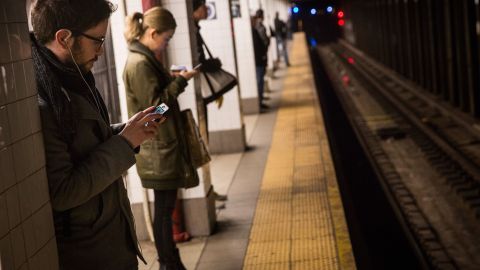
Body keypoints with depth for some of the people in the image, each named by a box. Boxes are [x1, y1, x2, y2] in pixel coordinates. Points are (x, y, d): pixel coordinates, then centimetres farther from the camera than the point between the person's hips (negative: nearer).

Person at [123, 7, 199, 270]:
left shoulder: (145, 58, 12)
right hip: (158, 149, -10)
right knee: (164, 207, 0)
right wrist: (179, 81, -14)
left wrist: (172, 79, 8)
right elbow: (155, 105, -19)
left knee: (165, 206, 14)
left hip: (163, 145, 10)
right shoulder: (139, 64, -19)